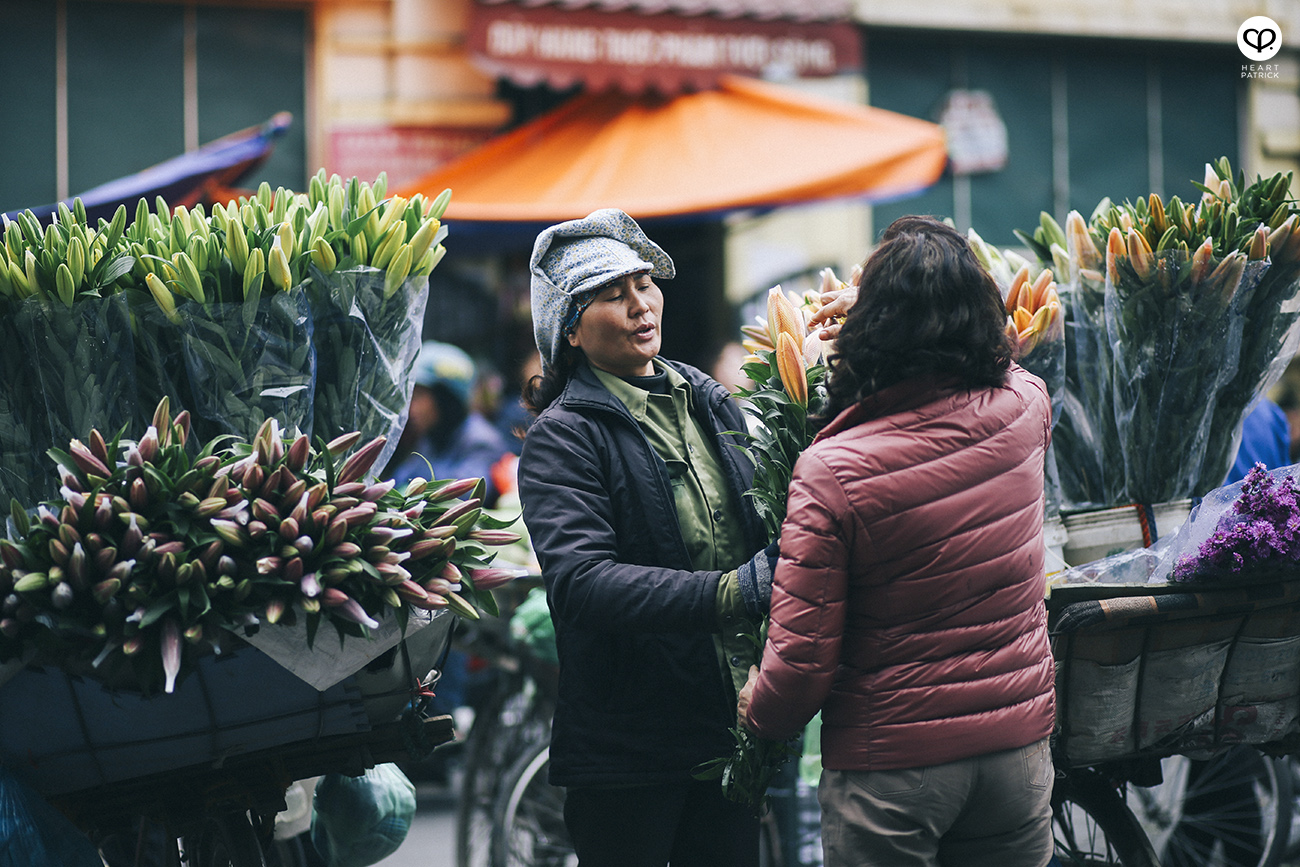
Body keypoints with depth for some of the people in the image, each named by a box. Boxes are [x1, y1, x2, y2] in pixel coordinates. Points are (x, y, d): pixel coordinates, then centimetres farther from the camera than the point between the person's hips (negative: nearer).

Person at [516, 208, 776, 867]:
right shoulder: (563, 437, -9)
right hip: (628, 747, -5)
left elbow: (762, 532, 18)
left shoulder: (711, 404, 11)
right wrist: (730, 593, -32)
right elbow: (581, 581, -23)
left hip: (733, 725, 6)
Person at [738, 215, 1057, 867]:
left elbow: (801, 661, -16)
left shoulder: (830, 471, -20)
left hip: (889, 768, -4)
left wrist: (756, 711, 5)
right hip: (1019, 751, 4)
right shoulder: (1024, 408, -8)